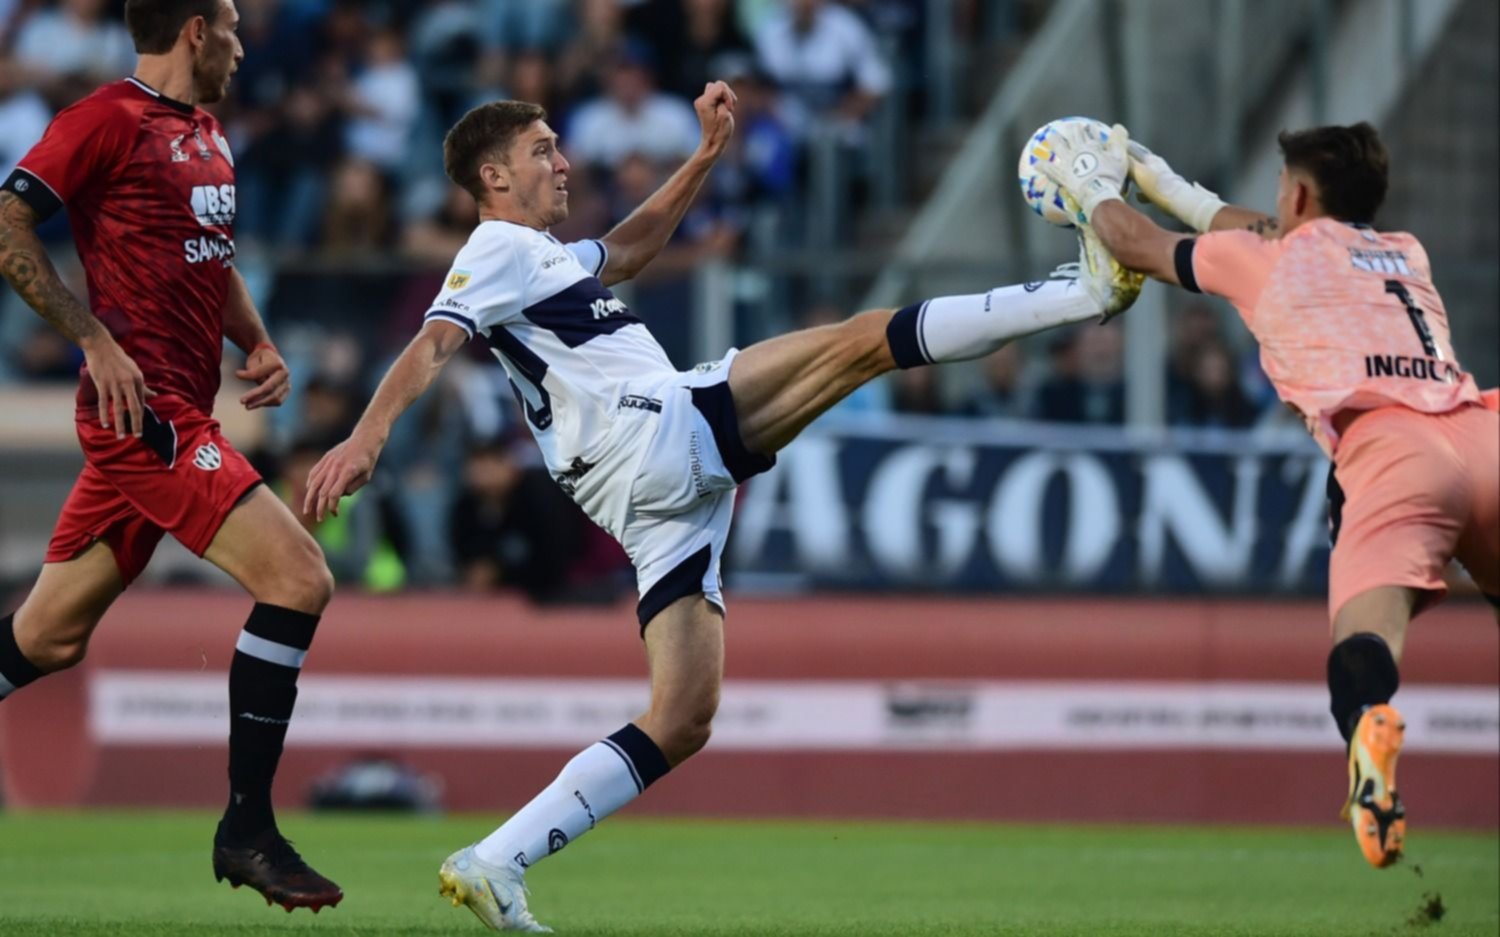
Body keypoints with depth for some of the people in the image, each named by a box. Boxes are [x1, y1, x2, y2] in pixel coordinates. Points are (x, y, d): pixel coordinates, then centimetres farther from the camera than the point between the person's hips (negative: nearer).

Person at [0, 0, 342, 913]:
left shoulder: (208, 135, 19)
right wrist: (96, 338, -18)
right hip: (143, 406, -9)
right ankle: (247, 830, -11)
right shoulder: (110, 120, -9)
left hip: (182, 414, 9)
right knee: (297, 576, -16)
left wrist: (260, 347, 13)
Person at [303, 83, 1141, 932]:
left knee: (683, 721, 3)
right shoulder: (499, 252, 2)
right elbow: (432, 347, -15)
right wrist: (369, 435, -31)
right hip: (660, 433, -10)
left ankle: (495, 864, -6)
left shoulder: (549, 259, 31)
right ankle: (1084, 290, -2)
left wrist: (708, 154, 42)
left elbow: (629, 247, 49)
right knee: (866, 339, -8)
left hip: (663, 500, 10)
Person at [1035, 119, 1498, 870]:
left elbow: (1137, 244, 36)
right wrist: (1171, 188, 61)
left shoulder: (1266, 258, 20)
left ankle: (1372, 724, -56)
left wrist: (1095, 189, 56)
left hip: (1389, 449, -4)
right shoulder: (1407, 255, 33)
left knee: (1364, 640, -21)